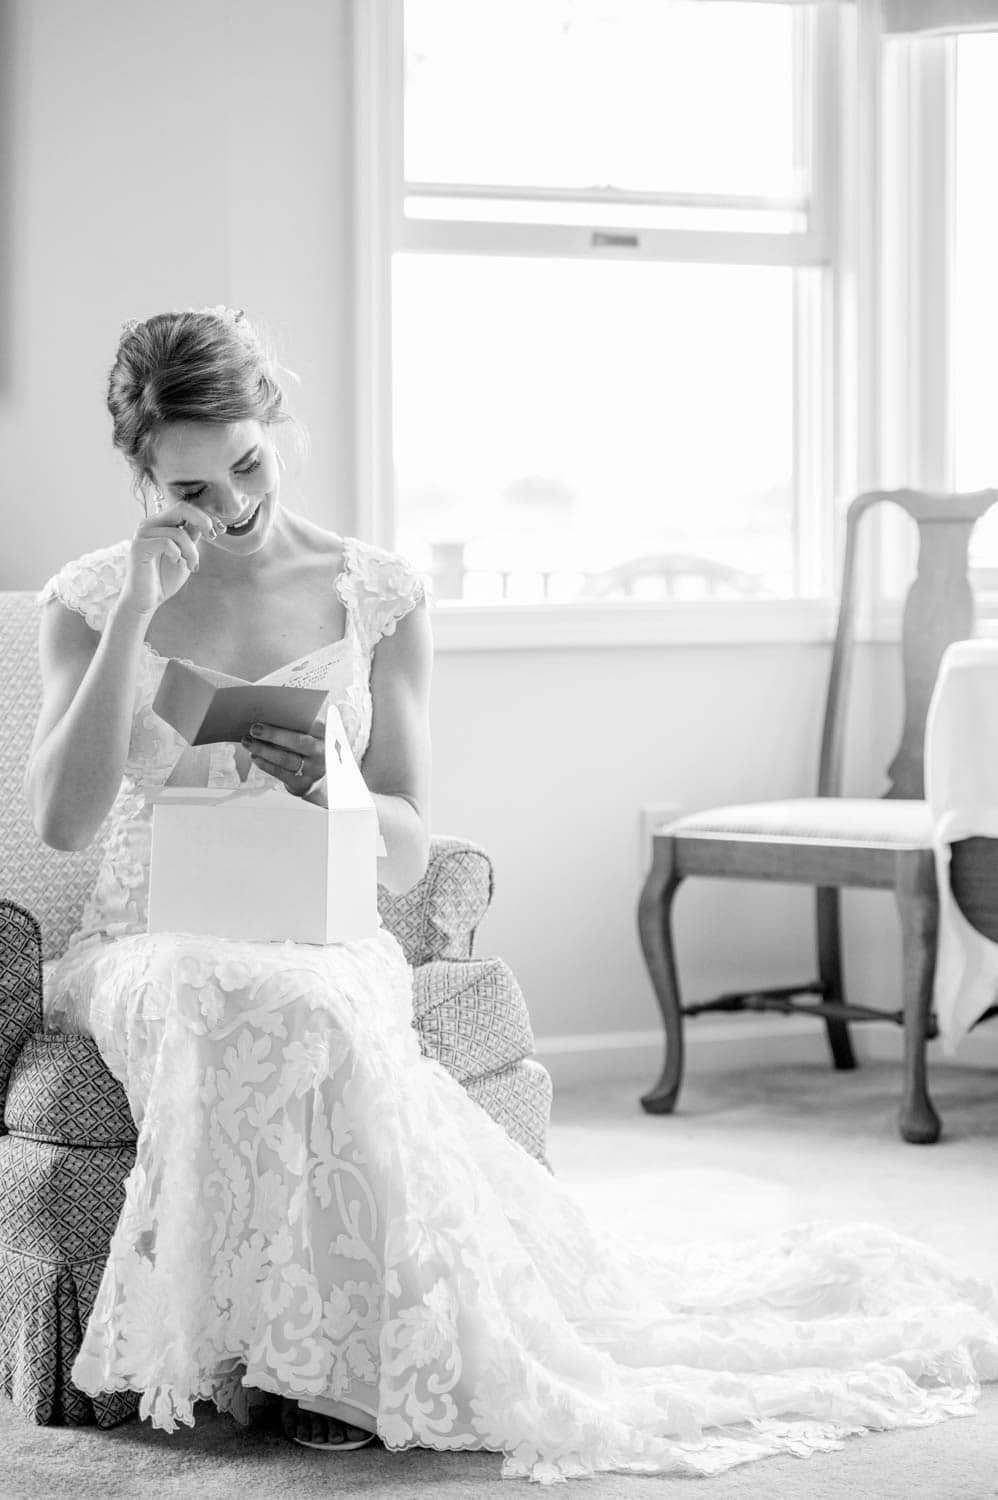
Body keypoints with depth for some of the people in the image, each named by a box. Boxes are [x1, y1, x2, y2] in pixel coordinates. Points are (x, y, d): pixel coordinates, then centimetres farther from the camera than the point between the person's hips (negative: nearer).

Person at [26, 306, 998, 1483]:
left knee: (308, 1019, -37)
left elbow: (407, 853, 5)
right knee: (280, 1017, -37)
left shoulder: (376, 596, 5)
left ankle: (306, 1347, -23)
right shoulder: (91, 602, 3)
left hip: (324, 942, 1)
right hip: (150, 950, -1)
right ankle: (330, 1341, -24)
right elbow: (61, 821, -12)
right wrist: (136, 614, -17)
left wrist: (326, 793, -19)